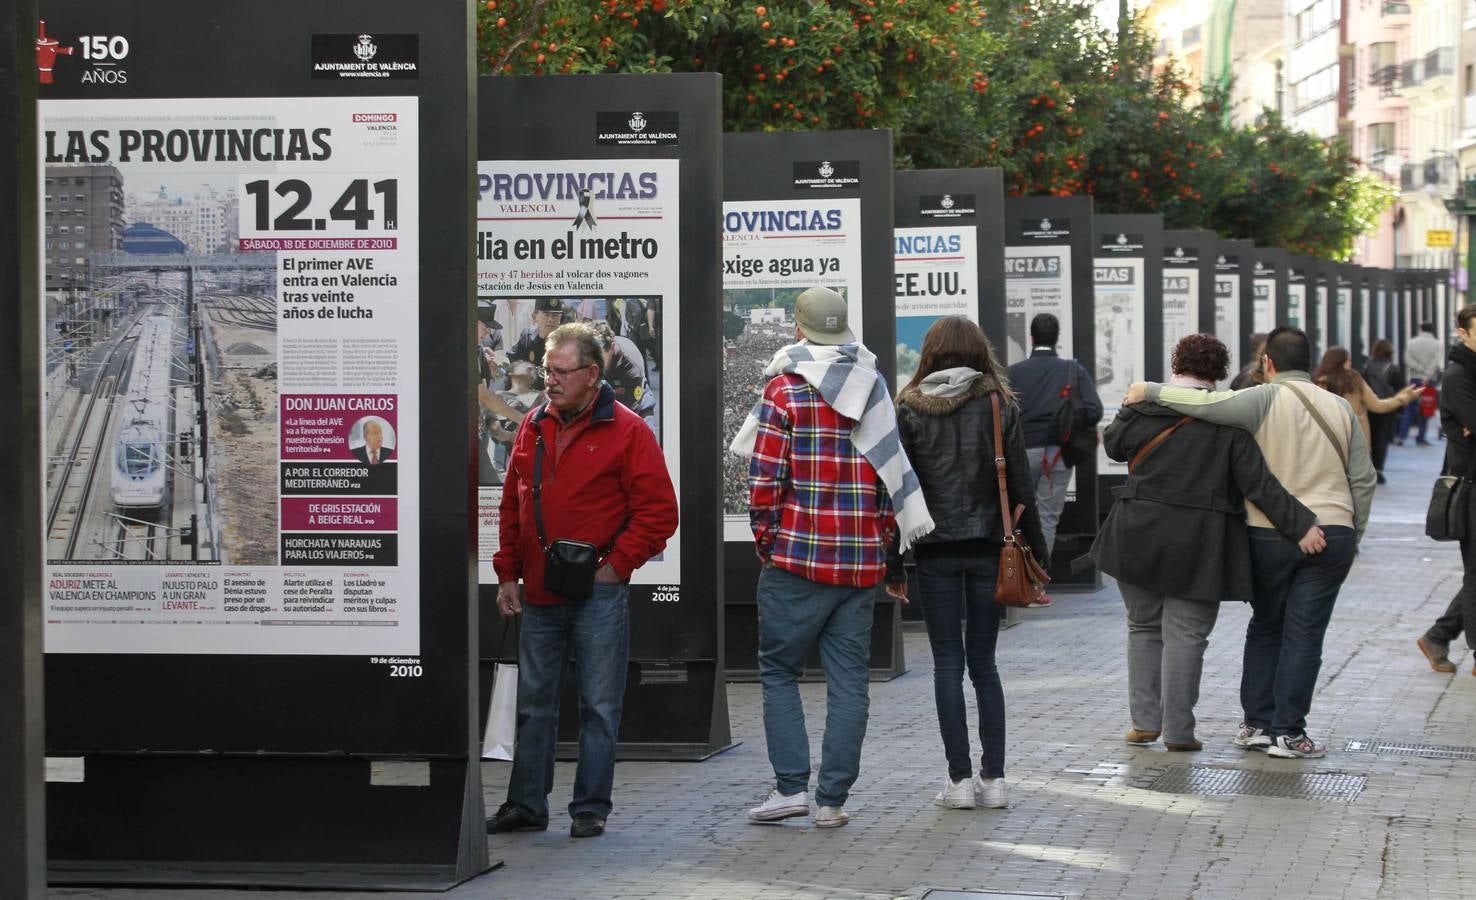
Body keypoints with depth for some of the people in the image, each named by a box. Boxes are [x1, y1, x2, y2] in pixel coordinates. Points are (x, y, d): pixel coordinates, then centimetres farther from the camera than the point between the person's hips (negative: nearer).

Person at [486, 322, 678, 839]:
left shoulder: (626, 431, -6)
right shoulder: (533, 428, 10)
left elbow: (660, 510, -7)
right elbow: (512, 506, 17)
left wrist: (616, 565, -10)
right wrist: (507, 574, 10)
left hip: (598, 595, -5)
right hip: (538, 595, 5)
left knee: (599, 706, 2)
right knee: (534, 704, 10)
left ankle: (591, 809, 9)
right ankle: (526, 806, 18)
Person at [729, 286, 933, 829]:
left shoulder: (784, 390, -6)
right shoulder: (875, 388, 8)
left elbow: (764, 479, -11)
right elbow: (895, 472, 9)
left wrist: (765, 539, 2)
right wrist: (882, 536, 15)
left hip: (797, 558, -4)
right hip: (863, 560, 4)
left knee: (779, 670, 7)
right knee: (849, 678, 6)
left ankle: (791, 785, -1)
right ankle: (833, 799, 5)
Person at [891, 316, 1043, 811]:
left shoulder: (910, 409, -1)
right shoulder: (999, 405, 1)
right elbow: (1021, 487, 1)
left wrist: (893, 566, 3)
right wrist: (1037, 556, 8)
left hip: (935, 551, -1)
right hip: (987, 547, 1)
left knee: (948, 663, 4)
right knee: (983, 663, 10)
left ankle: (960, 780, 1)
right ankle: (993, 778, 7)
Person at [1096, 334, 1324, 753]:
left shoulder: (1144, 407, -3)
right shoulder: (1229, 420, -7)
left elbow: (1113, 444, 17)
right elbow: (1258, 482, -10)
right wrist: (1301, 525, -8)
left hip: (1139, 536, 2)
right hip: (1198, 543, -2)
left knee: (1143, 627, 16)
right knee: (1185, 635, 3)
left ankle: (1145, 721, 14)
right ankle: (1178, 730, 4)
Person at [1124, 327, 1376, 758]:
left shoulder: (1265, 399, -6)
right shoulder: (1340, 407, 6)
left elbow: (1209, 404, -20)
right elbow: (1363, 480, 8)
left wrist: (1151, 391, -9)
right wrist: (1353, 536, 16)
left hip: (1269, 532, -1)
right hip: (1331, 534, 1)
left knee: (1265, 626, 15)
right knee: (1305, 633, 3)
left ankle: (1256, 723, 16)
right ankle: (1287, 731, 2)